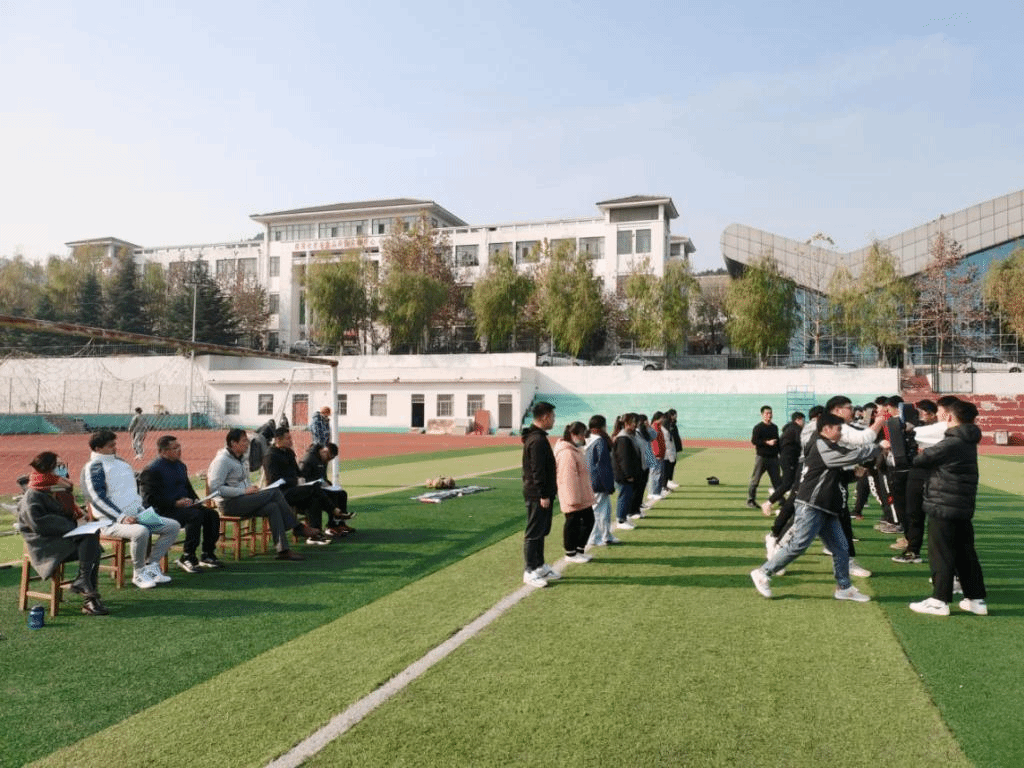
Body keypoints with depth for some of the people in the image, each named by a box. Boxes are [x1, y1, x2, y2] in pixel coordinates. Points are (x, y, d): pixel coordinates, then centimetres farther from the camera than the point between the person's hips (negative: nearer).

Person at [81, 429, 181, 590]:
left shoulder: (121, 463, 20)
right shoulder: (93, 467, -6)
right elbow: (97, 499, -16)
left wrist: (143, 511, 11)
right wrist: (122, 518, -24)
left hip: (138, 515, 8)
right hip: (112, 522, -8)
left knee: (173, 526, -4)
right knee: (141, 532, -37)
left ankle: (151, 565, -5)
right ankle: (138, 573, -15)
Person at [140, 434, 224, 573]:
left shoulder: (180, 465, 18)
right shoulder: (152, 470, -9)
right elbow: (150, 498, -16)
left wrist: (195, 500, 7)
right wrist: (176, 503, -23)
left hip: (184, 505, 8)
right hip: (163, 511, -8)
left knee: (212, 514, -13)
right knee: (196, 515, -31)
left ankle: (208, 555, -5)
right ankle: (187, 557, -21)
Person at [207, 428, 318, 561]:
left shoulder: (239, 458, 21)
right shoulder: (222, 460, -9)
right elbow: (215, 488, -19)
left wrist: (251, 486, 9)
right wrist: (244, 491, -20)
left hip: (243, 501, 9)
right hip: (230, 504, -9)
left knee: (273, 508, -18)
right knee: (274, 493, -22)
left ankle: (283, 550, -22)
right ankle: (296, 527, -13)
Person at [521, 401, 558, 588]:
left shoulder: (536, 437, 14)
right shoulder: (537, 440, -20)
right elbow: (537, 470, -23)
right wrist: (543, 495, -21)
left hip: (539, 494, 11)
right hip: (537, 495, -11)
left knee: (541, 531, 17)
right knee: (534, 533, -3)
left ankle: (540, 566, 27)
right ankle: (530, 572, 4)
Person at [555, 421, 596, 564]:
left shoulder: (576, 450, 14)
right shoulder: (567, 453, -21)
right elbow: (569, 478, -24)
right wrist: (574, 498, -23)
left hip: (583, 497, 11)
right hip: (573, 499, -10)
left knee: (588, 520, 15)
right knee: (572, 524, 2)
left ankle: (580, 549, 27)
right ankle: (570, 553, 16)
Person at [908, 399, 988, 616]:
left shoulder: (951, 444, -17)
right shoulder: (968, 442, 11)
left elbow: (920, 459, -11)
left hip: (943, 508, -8)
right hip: (963, 508, 8)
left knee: (941, 555, -1)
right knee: (966, 553, 15)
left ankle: (939, 601, 4)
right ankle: (977, 599, 21)